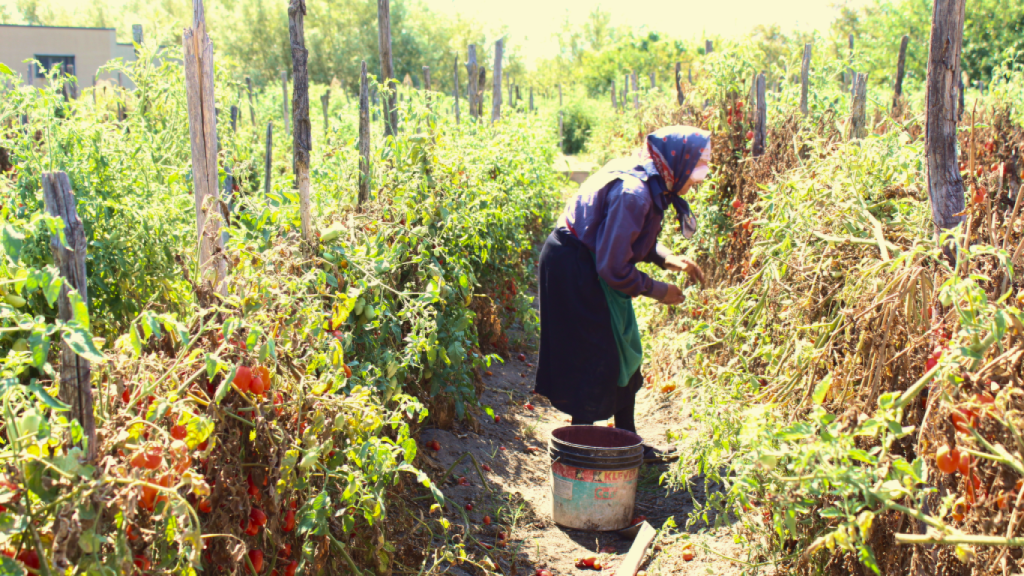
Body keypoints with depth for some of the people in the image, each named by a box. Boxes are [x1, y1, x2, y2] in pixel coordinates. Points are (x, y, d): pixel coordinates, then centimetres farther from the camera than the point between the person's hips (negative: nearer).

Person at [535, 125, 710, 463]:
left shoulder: (647, 184, 2)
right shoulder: (633, 194, -28)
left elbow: (635, 239, 16)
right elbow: (613, 268, -27)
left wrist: (667, 259, 0)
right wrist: (659, 291, -14)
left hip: (589, 267, 10)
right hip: (573, 268, -10)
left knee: (623, 354, 15)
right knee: (598, 361, -4)